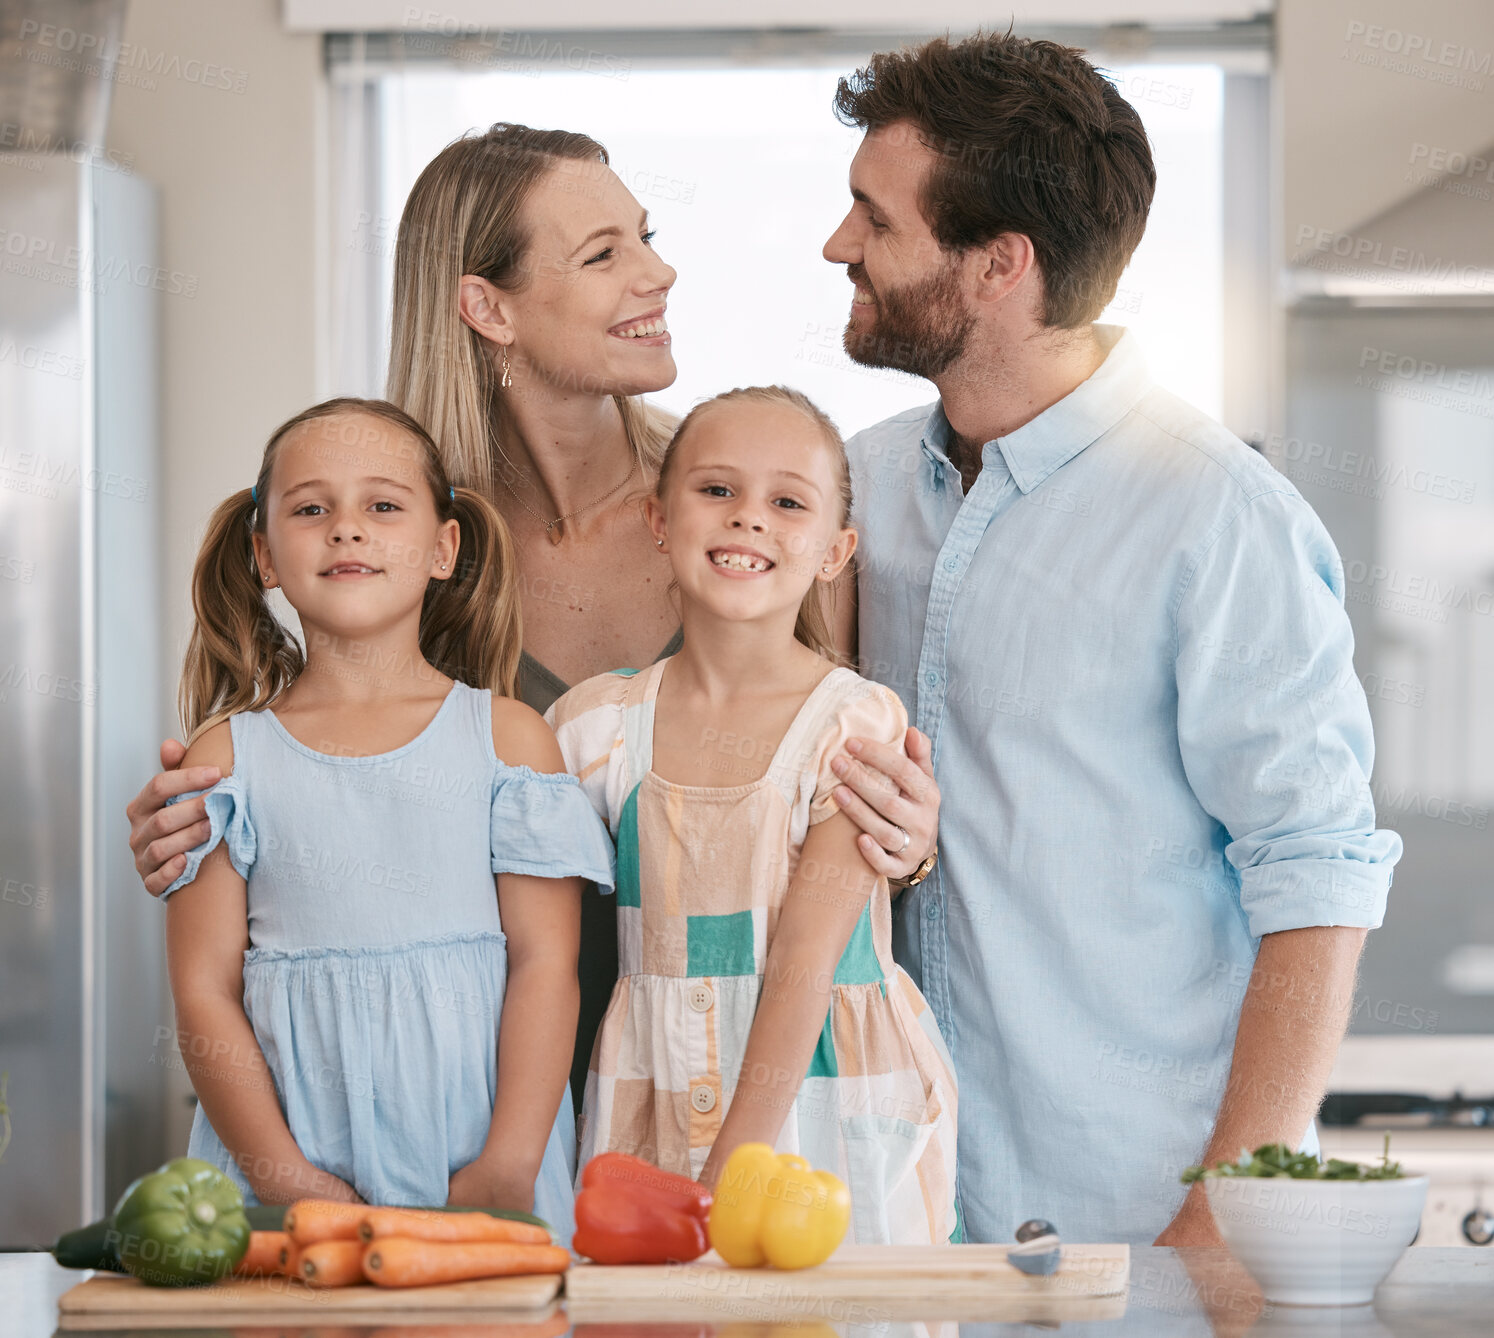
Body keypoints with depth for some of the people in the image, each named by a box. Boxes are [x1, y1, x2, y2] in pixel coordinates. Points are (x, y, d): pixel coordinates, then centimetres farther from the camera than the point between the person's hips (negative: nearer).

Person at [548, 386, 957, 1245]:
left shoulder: (854, 725, -8)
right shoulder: (601, 725, 2)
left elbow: (804, 964, -13)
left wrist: (725, 1178, -17)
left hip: (823, 1104, -2)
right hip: (655, 1112, 3)